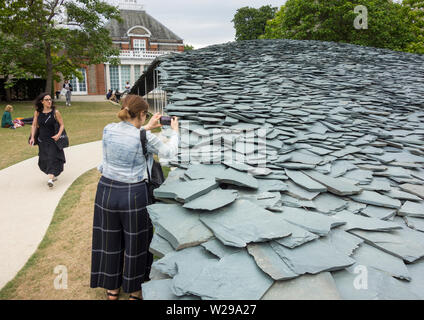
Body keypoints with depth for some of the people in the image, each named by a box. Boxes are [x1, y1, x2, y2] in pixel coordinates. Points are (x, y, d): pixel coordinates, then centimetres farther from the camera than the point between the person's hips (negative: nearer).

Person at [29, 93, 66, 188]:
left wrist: (59, 134, -18)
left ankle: (50, 179, -15)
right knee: (43, 161, 8)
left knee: (52, 158, -13)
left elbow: (62, 124, -3)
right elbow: (34, 125, 7)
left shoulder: (55, 112, -6)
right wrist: (32, 137, -3)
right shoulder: (37, 112, 1)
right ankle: (53, 175, 30)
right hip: (42, 140, 3)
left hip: (53, 140, -3)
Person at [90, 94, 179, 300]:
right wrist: (175, 130, 14)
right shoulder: (145, 138, -17)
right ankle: (134, 291, 34)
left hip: (106, 191, 4)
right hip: (133, 194, -4)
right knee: (135, 241, 16)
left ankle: (111, 288, 38)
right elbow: (170, 152, -1)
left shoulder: (108, 129, -5)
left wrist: (146, 128, 19)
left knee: (110, 239, 20)